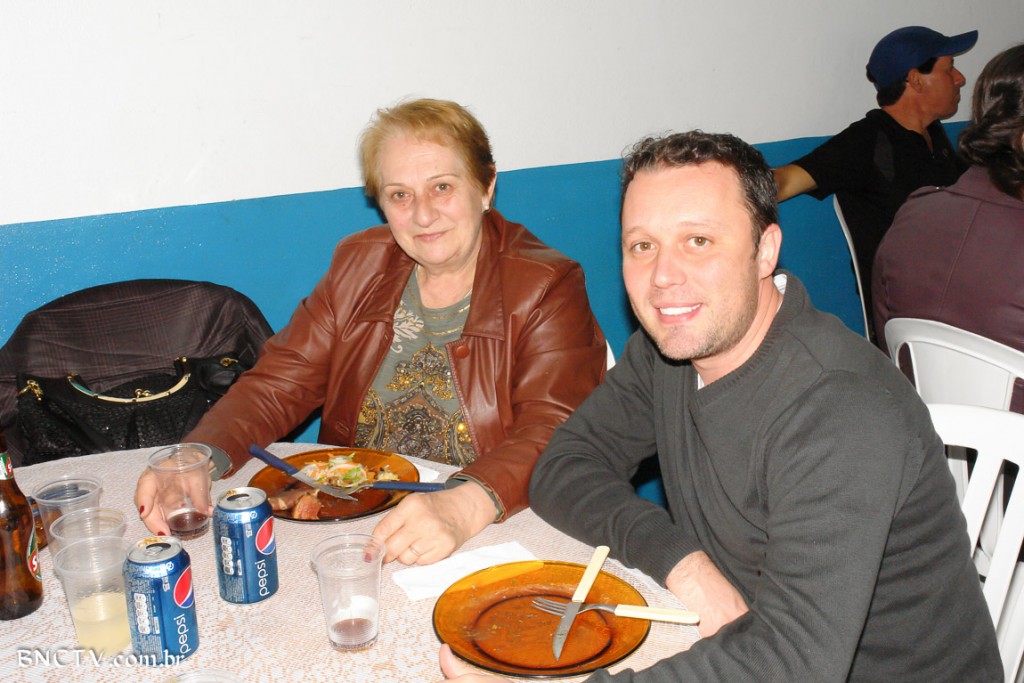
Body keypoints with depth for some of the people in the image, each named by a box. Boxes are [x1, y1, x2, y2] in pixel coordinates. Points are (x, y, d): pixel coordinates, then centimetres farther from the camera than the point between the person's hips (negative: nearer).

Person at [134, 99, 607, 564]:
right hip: (348, 526, 6)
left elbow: (551, 432, -20)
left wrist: (463, 507, -39)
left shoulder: (548, 290, -7)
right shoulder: (359, 266, 7)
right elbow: (278, 385, 3)